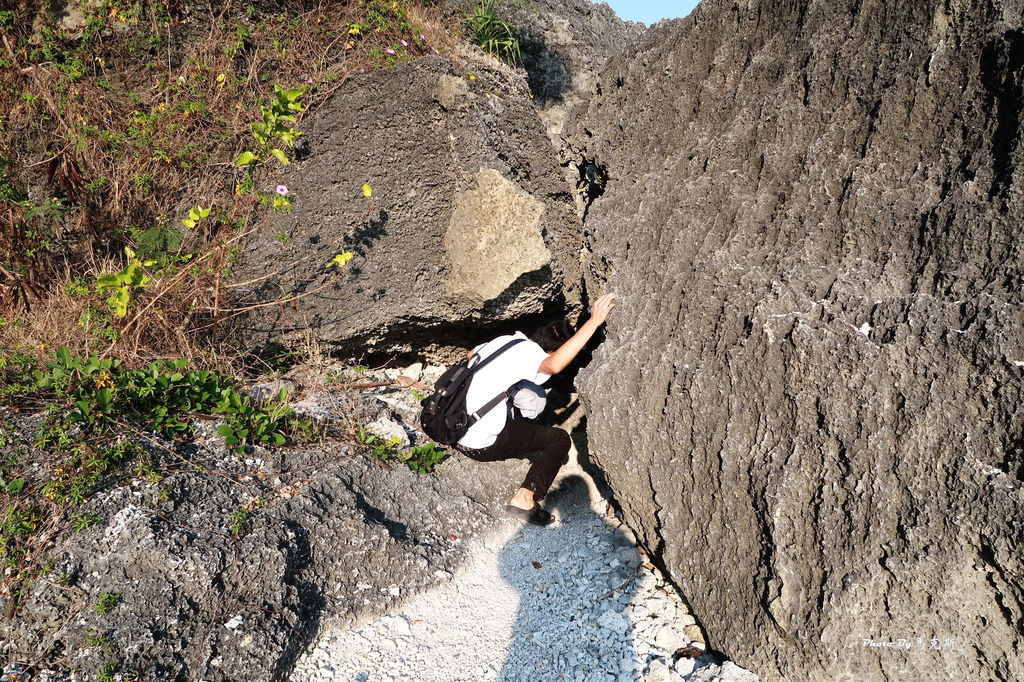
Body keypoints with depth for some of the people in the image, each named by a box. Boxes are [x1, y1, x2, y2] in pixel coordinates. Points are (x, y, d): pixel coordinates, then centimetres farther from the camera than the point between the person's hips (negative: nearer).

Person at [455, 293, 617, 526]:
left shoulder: (504, 339, 8)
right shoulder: (530, 354, -16)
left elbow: (471, 354, 28)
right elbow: (555, 365, -40)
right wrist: (594, 321, -36)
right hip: (479, 445, -9)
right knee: (560, 439, 1)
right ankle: (524, 498, -8)